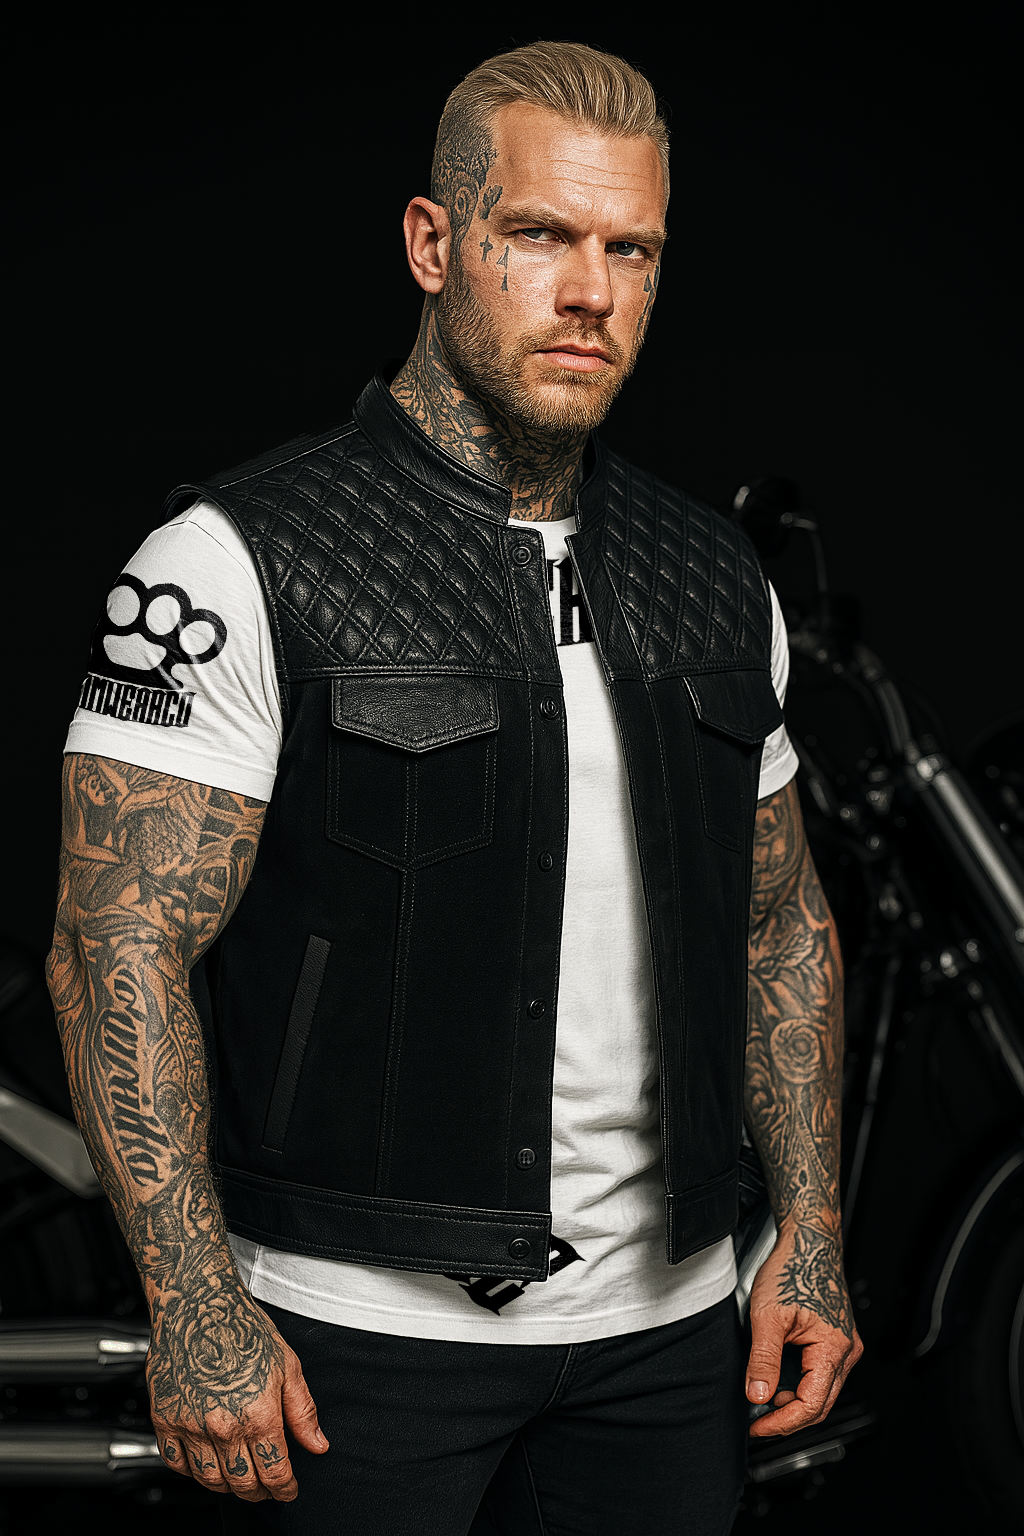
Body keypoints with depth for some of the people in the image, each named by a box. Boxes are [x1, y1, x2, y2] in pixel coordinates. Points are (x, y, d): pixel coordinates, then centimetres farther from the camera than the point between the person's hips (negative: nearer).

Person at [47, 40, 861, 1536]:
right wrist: (196, 1308, -19)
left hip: (668, 1322, 5)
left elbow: (782, 924, 16)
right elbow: (120, 949, -14)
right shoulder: (236, 562, -10)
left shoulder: (716, 581, 8)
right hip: (364, 1328, -5)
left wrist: (811, 1237, 9)